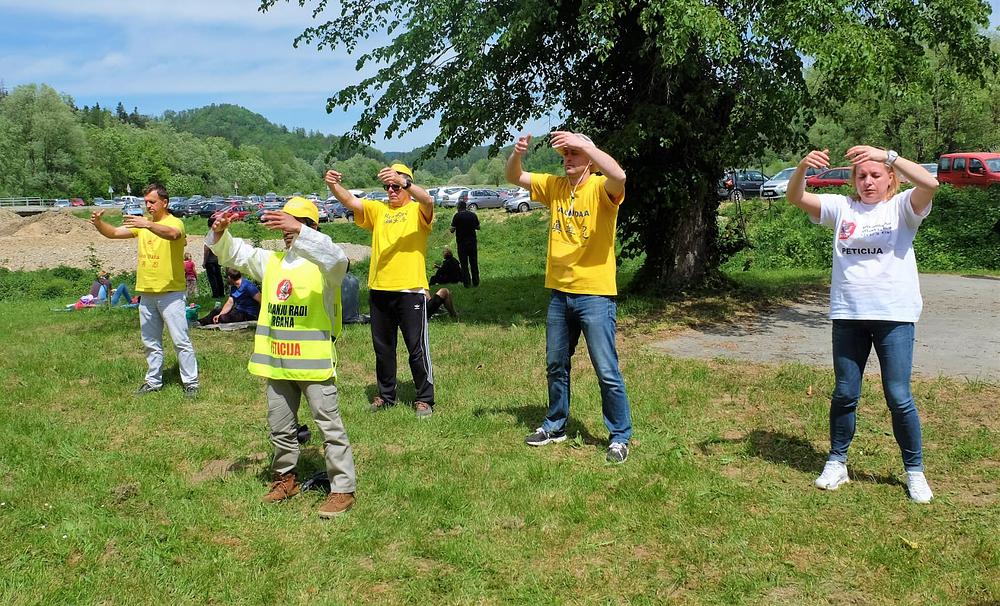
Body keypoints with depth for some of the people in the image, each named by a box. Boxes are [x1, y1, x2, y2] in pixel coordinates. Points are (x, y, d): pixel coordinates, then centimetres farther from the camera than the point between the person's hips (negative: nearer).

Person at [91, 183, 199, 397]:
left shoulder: (175, 222, -9)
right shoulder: (141, 223, 11)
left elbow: (173, 234, -32)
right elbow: (114, 233, 7)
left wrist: (147, 224, -45)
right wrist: (99, 223, -13)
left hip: (170, 293, -7)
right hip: (146, 293, 7)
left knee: (181, 341, -3)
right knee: (151, 343, 15)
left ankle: (191, 382, 4)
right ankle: (153, 381, 25)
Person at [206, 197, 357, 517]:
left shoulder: (321, 263, -7)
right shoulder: (270, 261, 13)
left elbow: (337, 258, -30)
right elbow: (233, 251, 11)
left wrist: (298, 232, -40)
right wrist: (219, 232, -12)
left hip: (314, 361, -6)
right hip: (277, 362, 7)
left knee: (329, 425, -1)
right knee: (280, 426, 18)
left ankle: (343, 488, 7)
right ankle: (286, 477, 35)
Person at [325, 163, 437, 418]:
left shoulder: (417, 211, 1)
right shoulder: (378, 210, 13)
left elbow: (428, 200, -23)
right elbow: (350, 201, 0)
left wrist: (404, 180, -39)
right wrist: (334, 186, -20)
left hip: (411, 289, -5)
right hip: (379, 291, 5)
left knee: (417, 347, 1)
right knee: (382, 347, 15)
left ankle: (424, 399, 11)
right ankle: (386, 395, 29)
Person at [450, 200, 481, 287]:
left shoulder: (457, 216, -8)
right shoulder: (473, 215, 2)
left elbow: (452, 230, -11)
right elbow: (478, 227, 8)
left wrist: (453, 230, 11)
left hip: (461, 242, -3)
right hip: (472, 241, 3)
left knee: (464, 263, 3)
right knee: (474, 262, 10)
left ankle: (466, 282, 0)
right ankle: (475, 282, 13)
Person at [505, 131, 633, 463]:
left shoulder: (601, 188, -10)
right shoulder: (554, 185, 7)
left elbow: (619, 175, -33)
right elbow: (514, 177, 9)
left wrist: (582, 142, -32)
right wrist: (517, 153, -12)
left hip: (596, 295, -6)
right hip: (559, 293, 7)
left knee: (607, 371, -1)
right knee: (556, 366, 18)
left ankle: (620, 436, 13)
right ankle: (555, 426, 35)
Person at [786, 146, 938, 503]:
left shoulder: (902, 207, 0)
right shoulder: (842, 207, 8)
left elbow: (930, 184, -20)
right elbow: (795, 198, 1)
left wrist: (887, 155, -30)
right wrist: (803, 167, -19)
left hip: (894, 316, -3)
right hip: (848, 315, 3)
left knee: (899, 397, 0)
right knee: (844, 394, 11)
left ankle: (915, 471, 17)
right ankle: (837, 463, 26)